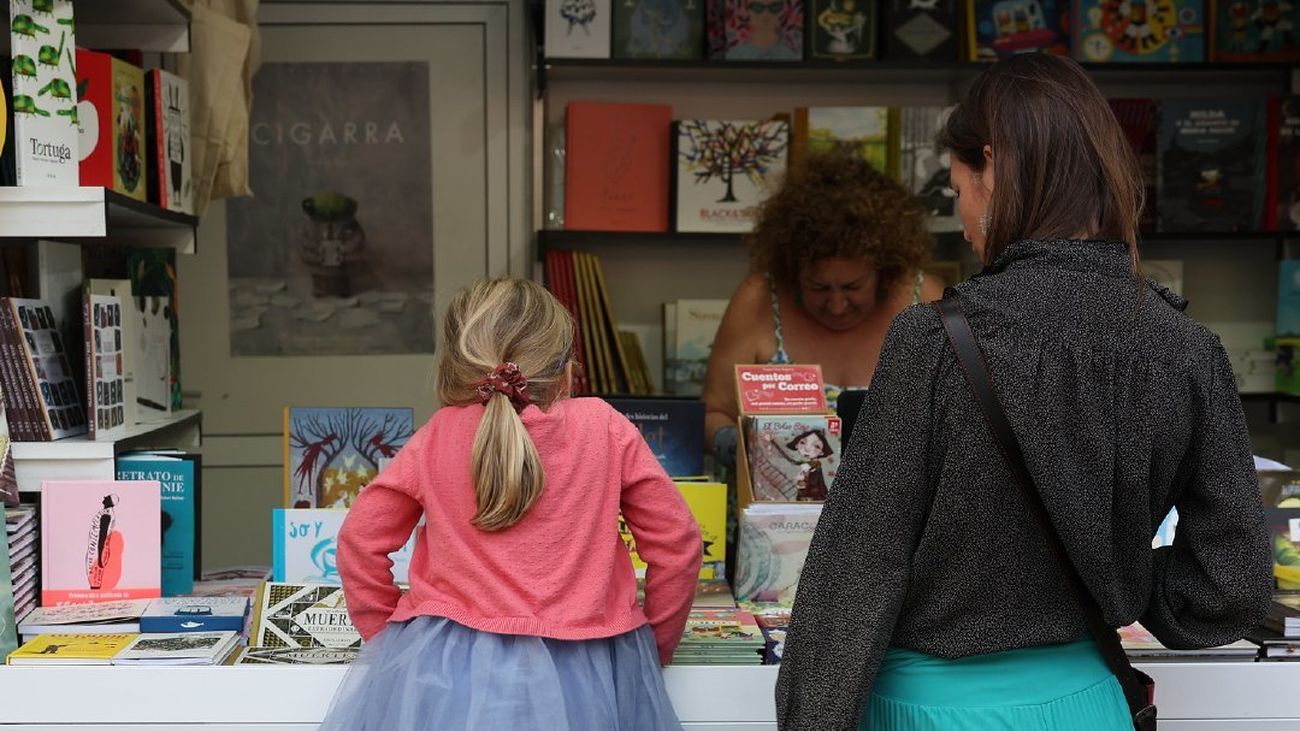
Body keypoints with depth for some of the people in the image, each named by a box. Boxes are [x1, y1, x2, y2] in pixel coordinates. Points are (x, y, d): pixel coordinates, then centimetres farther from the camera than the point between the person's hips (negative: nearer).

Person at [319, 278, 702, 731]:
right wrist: (656, 645, 14)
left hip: (450, 670, 1)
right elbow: (677, 540, 2)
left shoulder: (436, 439, 1)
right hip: (580, 674, 0)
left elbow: (360, 540, 6)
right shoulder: (605, 429, -2)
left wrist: (386, 637, 18)